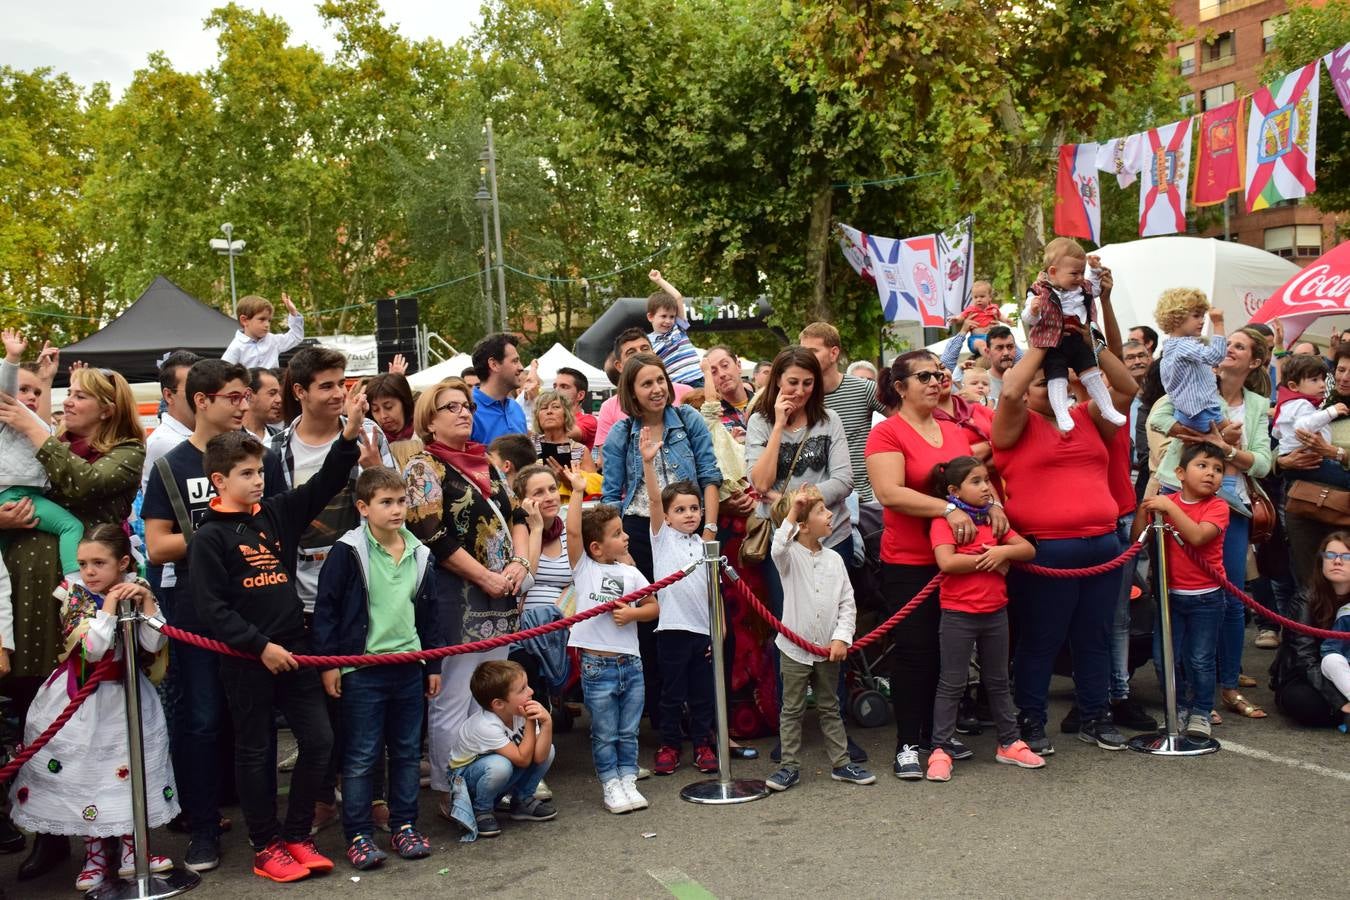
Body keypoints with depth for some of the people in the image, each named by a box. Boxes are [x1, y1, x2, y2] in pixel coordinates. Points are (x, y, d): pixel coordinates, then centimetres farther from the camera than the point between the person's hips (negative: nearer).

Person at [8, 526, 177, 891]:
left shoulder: (136, 589, -4)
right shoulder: (74, 595, -13)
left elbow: (153, 644, -11)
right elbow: (92, 649, -25)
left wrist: (146, 600, -19)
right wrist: (110, 602, -23)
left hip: (126, 696, 3)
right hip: (82, 698, -2)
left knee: (128, 770, 8)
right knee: (85, 772, 4)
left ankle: (129, 851, 22)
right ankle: (95, 854, 20)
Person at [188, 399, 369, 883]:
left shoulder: (275, 513, 7)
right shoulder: (209, 537, -8)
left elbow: (323, 486, 3)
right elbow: (211, 609, -12)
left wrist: (350, 434, -11)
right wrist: (261, 646, -16)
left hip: (292, 650, 5)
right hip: (246, 660, -5)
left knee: (319, 740, 4)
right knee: (255, 752, 7)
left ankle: (297, 835, 19)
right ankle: (265, 847, 19)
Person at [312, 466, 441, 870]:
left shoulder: (419, 554, 7)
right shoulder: (348, 552, -9)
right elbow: (326, 609, -7)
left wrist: (433, 664, 16)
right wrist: (327, 662, -9)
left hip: (409, 667, 5)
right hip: (362, 669, -5)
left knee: (408, 751, 13)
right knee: (361, 756, 2)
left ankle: (404, 826, 25)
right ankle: (358, 836, 13)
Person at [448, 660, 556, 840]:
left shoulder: (520, 713, -15)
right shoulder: (486, 726, -34)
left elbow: (539, 756, -21)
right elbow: (523, 760, -31)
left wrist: (547, 723, -34)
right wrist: (530, 723, -30)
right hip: (465, 776, -6)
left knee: (548, 750, -13)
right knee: (499, 765, -39)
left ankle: (522, 800, 8)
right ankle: (481, 811, -10)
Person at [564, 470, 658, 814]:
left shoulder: (630, 573, 7)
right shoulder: (584, 567, -3)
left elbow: (654, 607, 10)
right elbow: (573, 532, -17)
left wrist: (633, 613, -9)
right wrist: (577, 492, -19)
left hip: (630, 662, 3)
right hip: (597, 665, -3)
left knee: (628, 732, 12)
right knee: (605, 734, 7)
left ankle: (628, 781, 24)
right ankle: (610, 785, 18)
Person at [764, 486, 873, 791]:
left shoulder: (834, 559, 2)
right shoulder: (790, 555, -8)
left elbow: (848, 603, 3)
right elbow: (778, 548, -35)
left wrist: (841, 637, -9)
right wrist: (792, 513, -38)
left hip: (828, 650, 3)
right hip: (795, 648, -3)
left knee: (830, 709, 15)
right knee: (792, 710, 7)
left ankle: (840, 763, 23)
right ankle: (790, 766, 16)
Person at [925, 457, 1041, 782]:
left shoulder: (993, 520, 10)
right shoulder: (944, 521, -10)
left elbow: (1029, 550, 7)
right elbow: (947, 562, -25)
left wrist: (1003, 550, -13)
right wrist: (988, 560, -16)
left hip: (995, 612, 6)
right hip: (958, 614, -6)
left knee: (998, 681, 17)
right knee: (952, 684, 0)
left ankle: (1009, 743, 27)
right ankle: (940, 750, 6)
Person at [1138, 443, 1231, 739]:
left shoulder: (1217, 506, -8)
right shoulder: (1165, 501, 2)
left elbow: (1198, 536, -26)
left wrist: (1169, 507, -26)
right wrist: (1146, 505, -12)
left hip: (1205, 597, -3)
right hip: (1170, 593, 3)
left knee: (1201, 660, 4)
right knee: (1163, 658, 5)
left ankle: (1201, 712, 20)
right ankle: (1179, 707, 22)